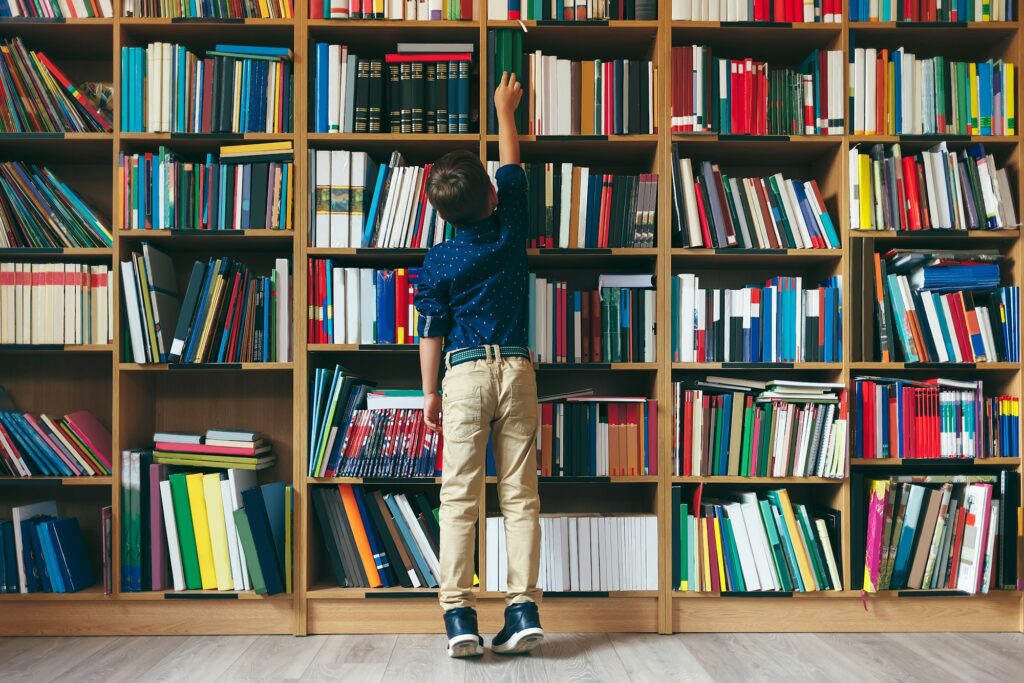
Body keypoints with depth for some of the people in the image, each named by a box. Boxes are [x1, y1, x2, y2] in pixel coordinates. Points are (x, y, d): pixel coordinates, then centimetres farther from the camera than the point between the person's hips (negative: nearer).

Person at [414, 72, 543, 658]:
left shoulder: (439, 262, -1)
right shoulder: (510, 228, 2)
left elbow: (432, 333, 2)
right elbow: (513, 168, 20)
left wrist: (431, 392, 12)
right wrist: (505, 111, 32)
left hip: (466, 373, -1)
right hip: (517, 371, 2)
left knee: (460, 498, 1)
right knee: (521, 496, 4)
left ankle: (459, 614, 0)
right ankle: (525, 609, 4)